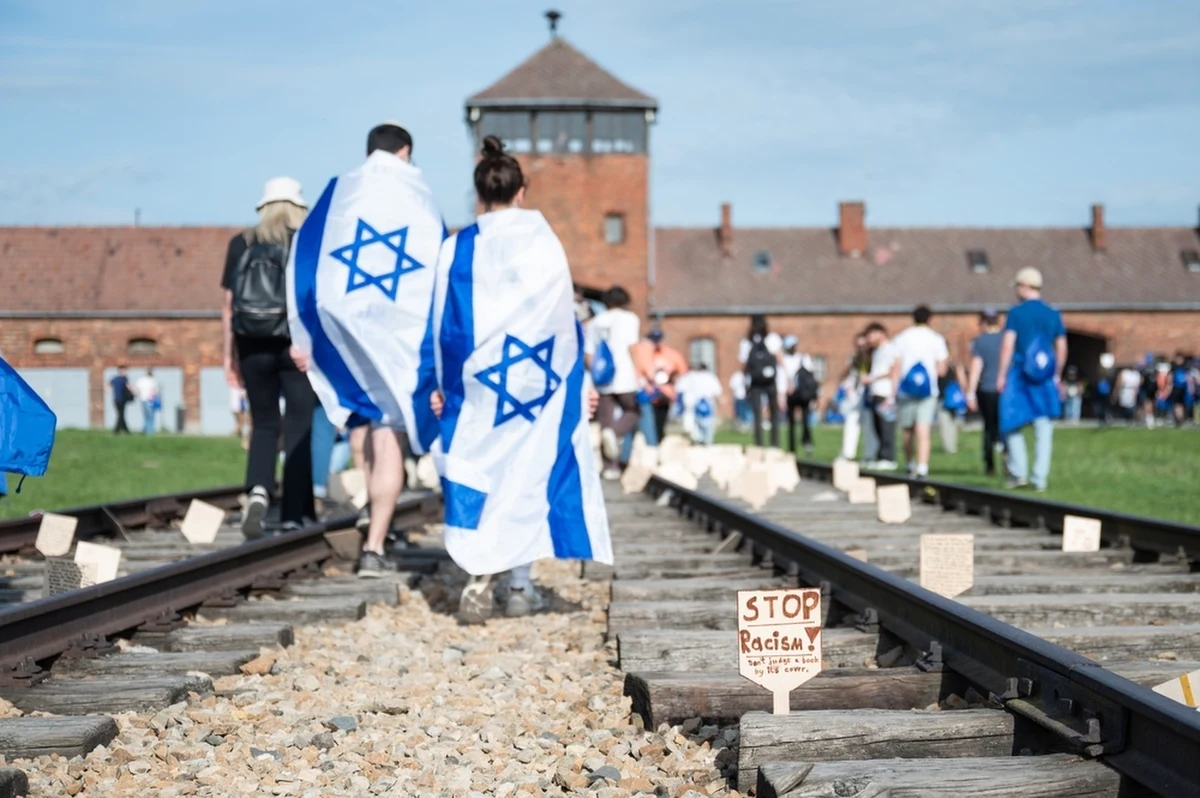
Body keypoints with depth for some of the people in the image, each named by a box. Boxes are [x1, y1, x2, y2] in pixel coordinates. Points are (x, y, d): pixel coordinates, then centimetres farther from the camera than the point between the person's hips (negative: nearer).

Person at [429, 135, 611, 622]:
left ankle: (479, 576, -13)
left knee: (478, 473, 5)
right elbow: (563, 319, -3)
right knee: (528, 473, 8)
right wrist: (577, 380, 5)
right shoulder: (542, 243, -5)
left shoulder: (456, 249, -1)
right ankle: (519, 588, 9)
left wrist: (439, 383, 9)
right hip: (533, 378, -1)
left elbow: (442, 322, 1)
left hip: (474, 381, 1)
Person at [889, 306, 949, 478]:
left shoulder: (901, 338, 5)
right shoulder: (936, 339, 4)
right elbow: (941, 370, 0)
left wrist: (892, 393, -1)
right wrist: (946, 362, 22)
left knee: (908, 432, 15)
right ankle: (922, 468, -21)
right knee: (923, 432, -8)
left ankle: (910, 466, 29)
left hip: (906, 391, 1)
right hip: (928, 391, -1)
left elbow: (896, 368, 0)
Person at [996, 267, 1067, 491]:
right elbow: (1062, 348, 10)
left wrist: (1001, 374, -6)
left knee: (1011, 424, 9)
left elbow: (1008, 345, -9)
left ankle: (1019, 473, 2)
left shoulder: (1016, 313, -4)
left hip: (1020, 374, -3)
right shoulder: (1053, 315, 7)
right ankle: (1040, 479, 2)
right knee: (1044, 428, 4)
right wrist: (1057, 375, 20)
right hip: (1045, 379, 3)